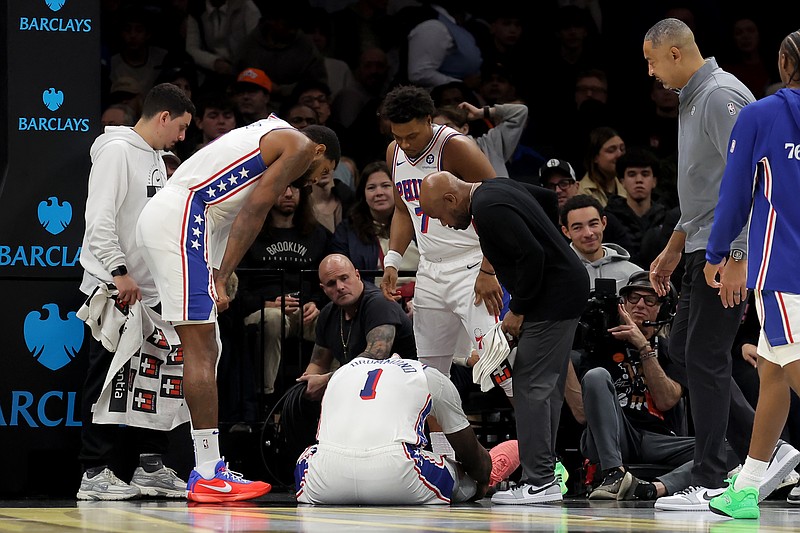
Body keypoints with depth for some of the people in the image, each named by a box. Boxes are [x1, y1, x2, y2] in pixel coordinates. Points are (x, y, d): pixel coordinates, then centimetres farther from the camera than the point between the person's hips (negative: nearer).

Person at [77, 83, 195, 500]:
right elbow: (99, 218, -18)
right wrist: (119, 271, -22)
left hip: (147, 292, 9)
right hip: (110, 289, -9)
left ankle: (150, 466, 15)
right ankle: (94, 474, -3)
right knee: (106, 382, -6)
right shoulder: (117, 151, -11)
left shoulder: (155, 159, 18)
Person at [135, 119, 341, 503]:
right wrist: (222, 277, -11)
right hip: (181, 219, -10)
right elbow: (254, 211, -8)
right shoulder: (299, 146, 2)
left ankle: (208, 470, 14)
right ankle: (209, 475, -11)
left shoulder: (268, 136, 30)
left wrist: (218, 276, 16)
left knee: (204, 349, 12)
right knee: (200, 350, -10)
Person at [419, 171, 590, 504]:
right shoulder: (496, 188, 11)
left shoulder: (488, 210, -20)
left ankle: (539, 482, -9)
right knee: (544, 387, 12)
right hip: (567, 289, 11)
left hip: (553, 298, -11)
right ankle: (543, 475, 14)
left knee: (532, 387, -9)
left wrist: (518, 311, -13)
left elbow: (532, 256, -25)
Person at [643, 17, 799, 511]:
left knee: (705, 357, -7)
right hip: (704, 249, 10)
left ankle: (709, 483, -3)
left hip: (728, 250, -10)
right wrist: (672, 251, 29)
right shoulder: (693, 100, 18)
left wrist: (735, 257, -26)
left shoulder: (722, 95, -15)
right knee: (684, 350, 11)